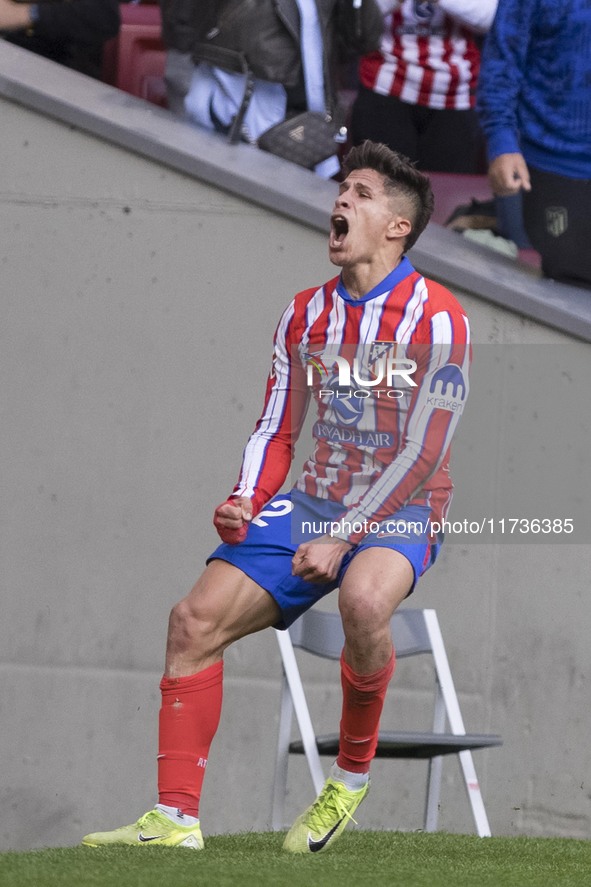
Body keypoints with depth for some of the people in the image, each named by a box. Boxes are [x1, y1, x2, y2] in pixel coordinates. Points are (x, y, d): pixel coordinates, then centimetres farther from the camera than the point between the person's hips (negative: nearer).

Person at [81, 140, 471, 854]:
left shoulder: (436, 318, -11)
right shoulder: (305, 314, 10)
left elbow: (423, 453, -15)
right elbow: (276, 429, 13)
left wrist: (344, 537, -21)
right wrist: (244, 502, -8)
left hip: (399, 513, -6)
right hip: (315, 503, 6)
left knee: (363, 598, -40)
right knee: (195, 619, -11)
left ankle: (353, 772, -15)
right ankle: (175, 818, -10)